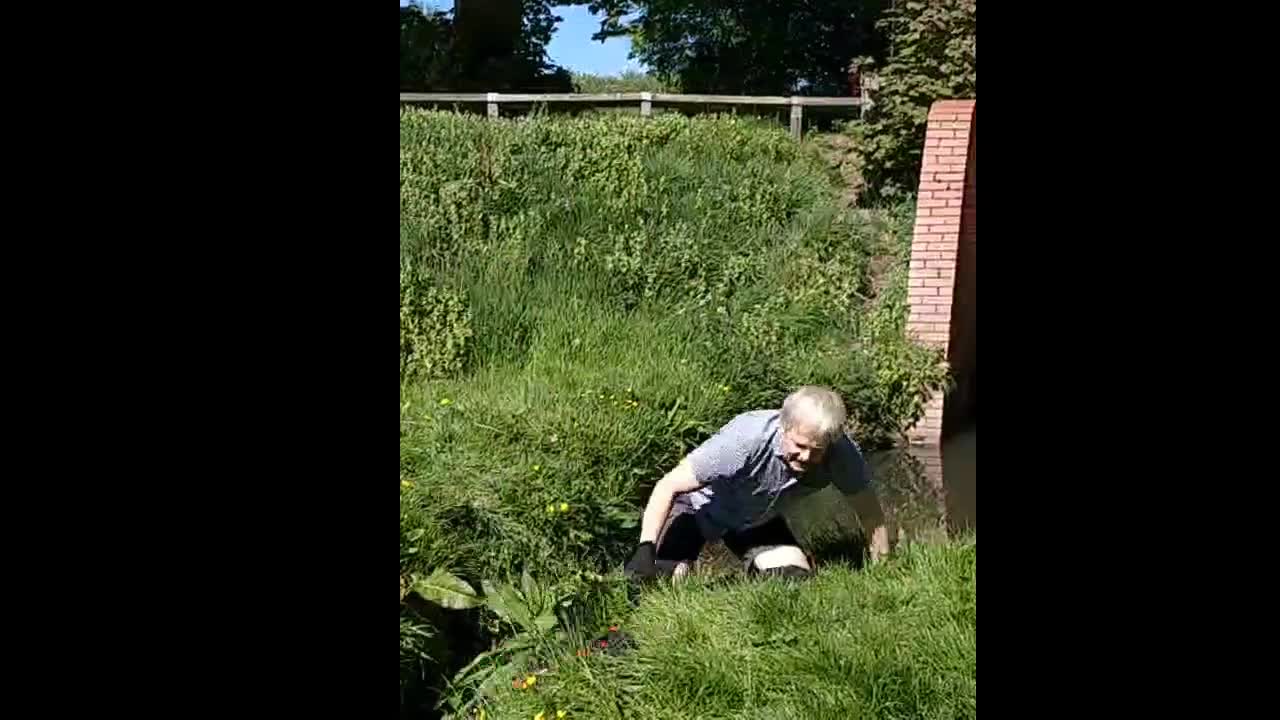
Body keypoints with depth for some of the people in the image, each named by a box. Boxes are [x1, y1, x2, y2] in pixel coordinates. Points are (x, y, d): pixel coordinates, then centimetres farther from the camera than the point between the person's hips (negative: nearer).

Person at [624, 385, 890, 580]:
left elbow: (869, 510, -11)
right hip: (700, 505, -4)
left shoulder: (841, 453, -27)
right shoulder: (746, 439, -39)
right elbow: (668, 486, -35)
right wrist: (645, 550, -42)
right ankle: (680, 567, 12)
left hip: (757, 519, 4)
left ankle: (755, 570, 16)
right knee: (648, 583, -22)